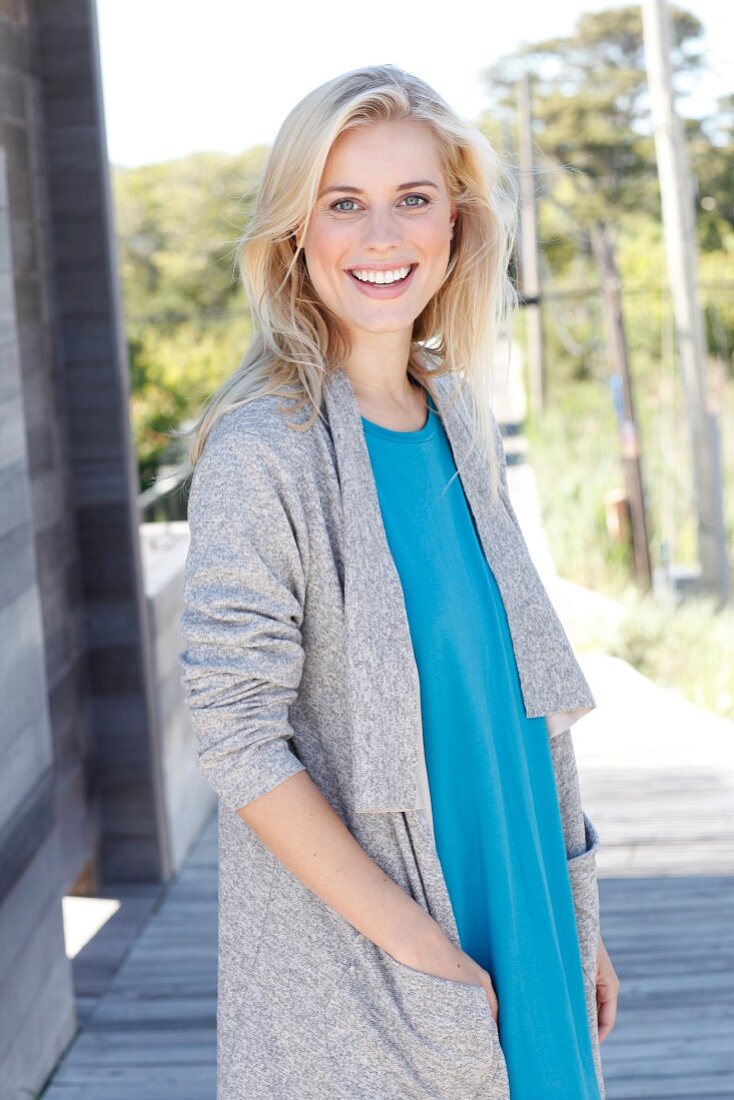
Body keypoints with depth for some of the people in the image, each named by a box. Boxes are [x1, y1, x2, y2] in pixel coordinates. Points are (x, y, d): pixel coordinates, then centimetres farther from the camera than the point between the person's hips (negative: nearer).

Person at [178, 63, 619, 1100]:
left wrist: (577, 917, 9)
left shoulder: (459, 417, 4)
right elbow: (239, 742, -19)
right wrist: (421, 948, -18)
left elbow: (511, 690, 10)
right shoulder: (262, 449, -17)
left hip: (512, 916, 6)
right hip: (350, 968, -6)